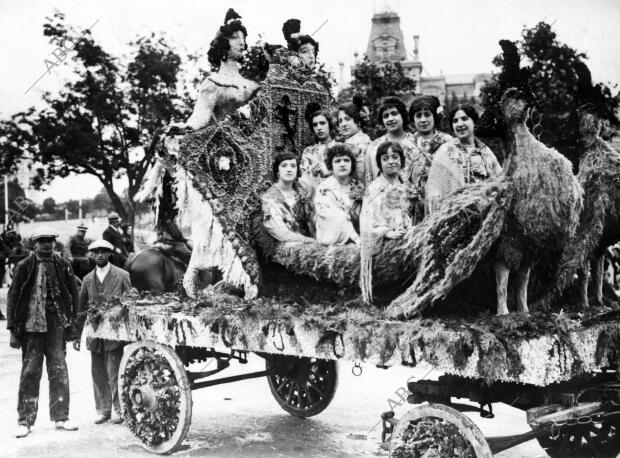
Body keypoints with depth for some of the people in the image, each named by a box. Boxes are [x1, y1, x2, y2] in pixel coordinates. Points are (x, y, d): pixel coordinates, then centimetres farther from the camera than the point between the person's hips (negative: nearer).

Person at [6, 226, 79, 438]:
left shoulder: (62, 265, 5)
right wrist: (13, 329, -3)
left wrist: (71, 322, 5)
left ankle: (60, 417, 13)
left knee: (59, 370, 3)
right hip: (31, 325, -1)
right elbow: (12, 298, 1)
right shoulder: (24, 267, 0)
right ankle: (25, 421, 10)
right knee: (30, 371, 1)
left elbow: (73, 294, 10)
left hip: (56, 325, 2)